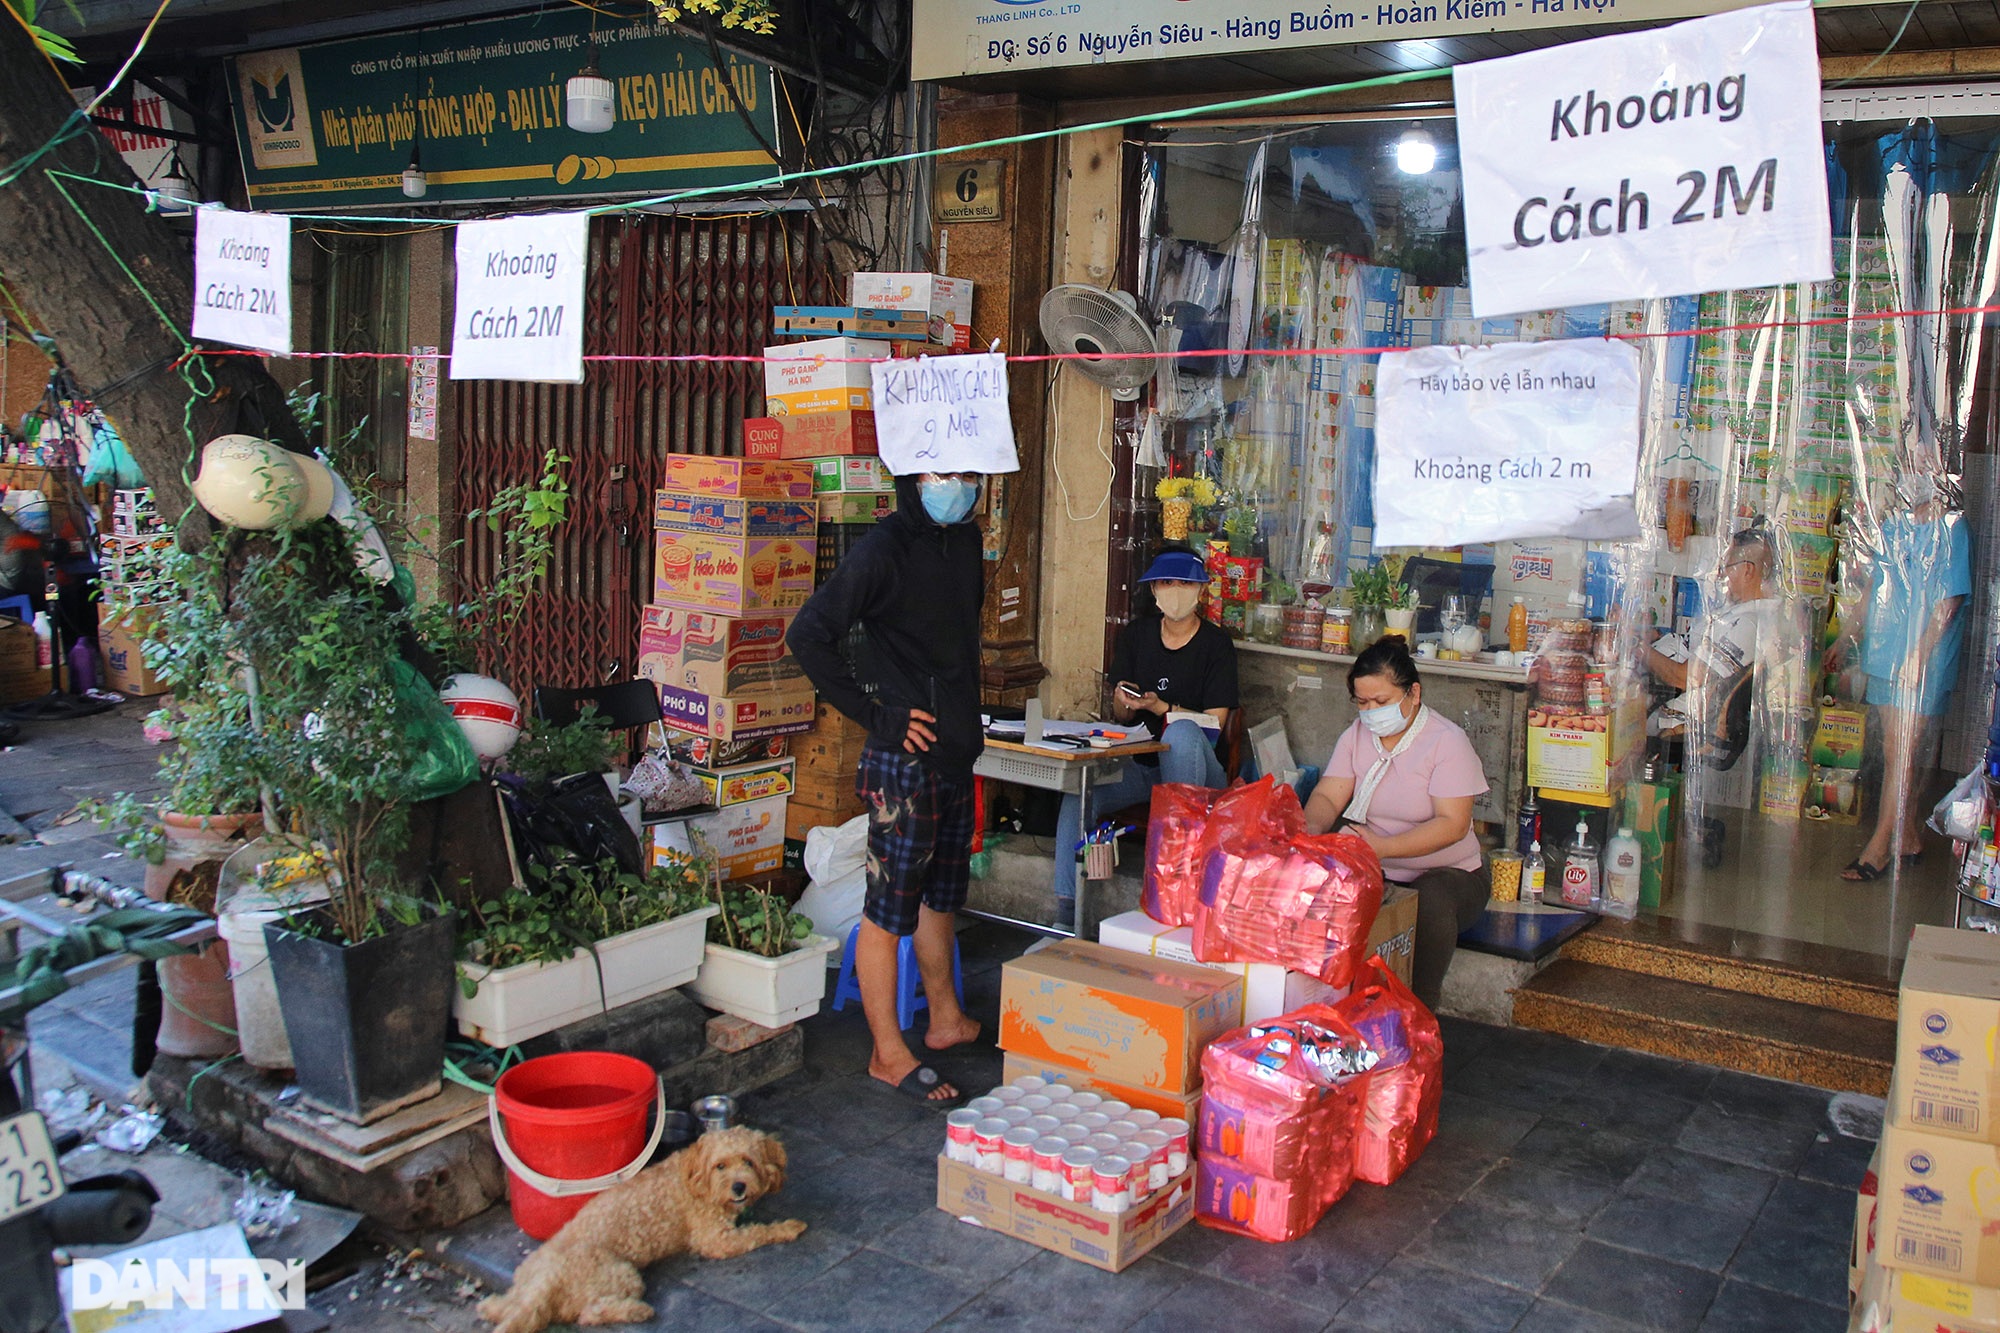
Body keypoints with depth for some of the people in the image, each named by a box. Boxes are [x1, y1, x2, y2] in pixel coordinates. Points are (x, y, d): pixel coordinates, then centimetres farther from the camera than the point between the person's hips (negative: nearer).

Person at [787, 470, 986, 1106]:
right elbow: (808, 634, -19)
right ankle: (889, 1053, 12)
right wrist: (874, 714, -18)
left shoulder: (965, 539, 10)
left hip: (957, 754, 8)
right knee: (890, 906, 2)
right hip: (906, 760, -8)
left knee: (942, 893, 21)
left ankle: (946, 1019, 37)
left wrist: (967, 714, 15)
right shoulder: (884, 549, -15)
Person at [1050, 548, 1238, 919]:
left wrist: (1159, 707, -20)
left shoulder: (1215, 644, -1)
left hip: (1194, 771, -3)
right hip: (1139, 764, 3)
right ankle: (1065, 910, -24)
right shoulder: (1135, 635, 11)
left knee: (1182, 732, -37)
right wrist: (1124, 704, -14)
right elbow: (1119, 715, 11)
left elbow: (1215, 722, -7)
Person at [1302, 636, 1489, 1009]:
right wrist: (1313, 828, -25)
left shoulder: (1446, 740, -10)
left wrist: (1382, 847, -32)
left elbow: (1452, 824, -19)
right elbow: (1327, 796, 0)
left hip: (1445, 873, -4)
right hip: (1370, 873, 4)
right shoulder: (1356, 736, 7)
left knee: (1430, 905, -37)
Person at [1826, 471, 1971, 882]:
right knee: (1897, 752, 12)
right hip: (1883, 655, 7)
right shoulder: (1893, 526, 12)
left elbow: (1948, 602, -14)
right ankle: (1910, 838, 24)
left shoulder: (1951, 530, -10)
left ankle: (1878, 849, 0)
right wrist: (1845, 638, 21)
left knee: (1899, 753, -5)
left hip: (1923, 664, -7)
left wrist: (1918, 656, -19)